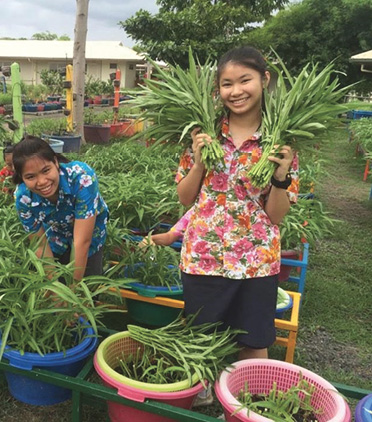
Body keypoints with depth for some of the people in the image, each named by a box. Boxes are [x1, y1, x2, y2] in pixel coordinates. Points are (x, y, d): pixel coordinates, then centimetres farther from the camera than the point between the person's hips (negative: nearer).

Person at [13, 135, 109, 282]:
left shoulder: (82, 177, -41)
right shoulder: (23, 197, -29)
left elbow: (82, 241, -38)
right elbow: (41, 246, -16)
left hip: (91, 233, -2)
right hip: (56, 240, 2)